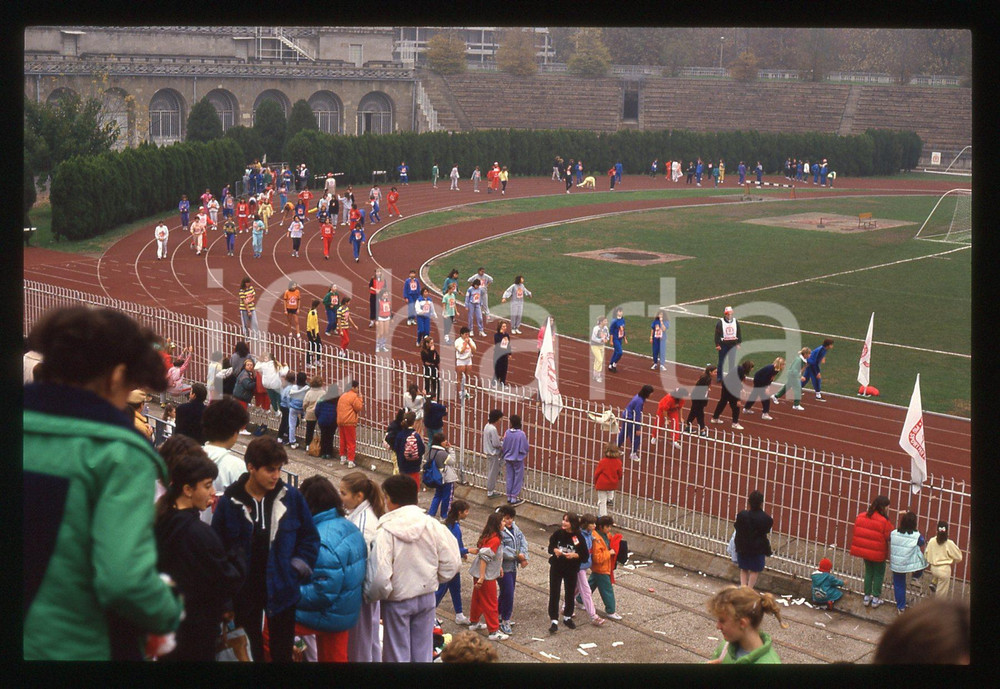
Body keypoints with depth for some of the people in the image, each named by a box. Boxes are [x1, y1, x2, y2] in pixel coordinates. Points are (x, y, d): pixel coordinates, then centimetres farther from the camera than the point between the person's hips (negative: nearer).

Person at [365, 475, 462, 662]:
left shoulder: (386, 531, -21)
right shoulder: (432, 525, -9)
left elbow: (380, 576, -26)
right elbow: (452, 562, -5)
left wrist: (373, 595, -6)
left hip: (397, 602, -4)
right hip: (427, 596, 4)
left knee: (397, 653, 10)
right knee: (423, 652, 16)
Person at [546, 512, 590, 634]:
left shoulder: (578, 537, -11)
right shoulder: (558, 533, -9)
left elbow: (585, 555, -6)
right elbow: (550, 547, 4)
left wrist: (574, 555, -23)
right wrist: (555, 550, -18)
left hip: (571, 570, 0)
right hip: (556, 568, 0)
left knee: (570, 594, 14)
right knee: (554, 594, -1)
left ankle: (567, 617, 33)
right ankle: (554, 621, 4)